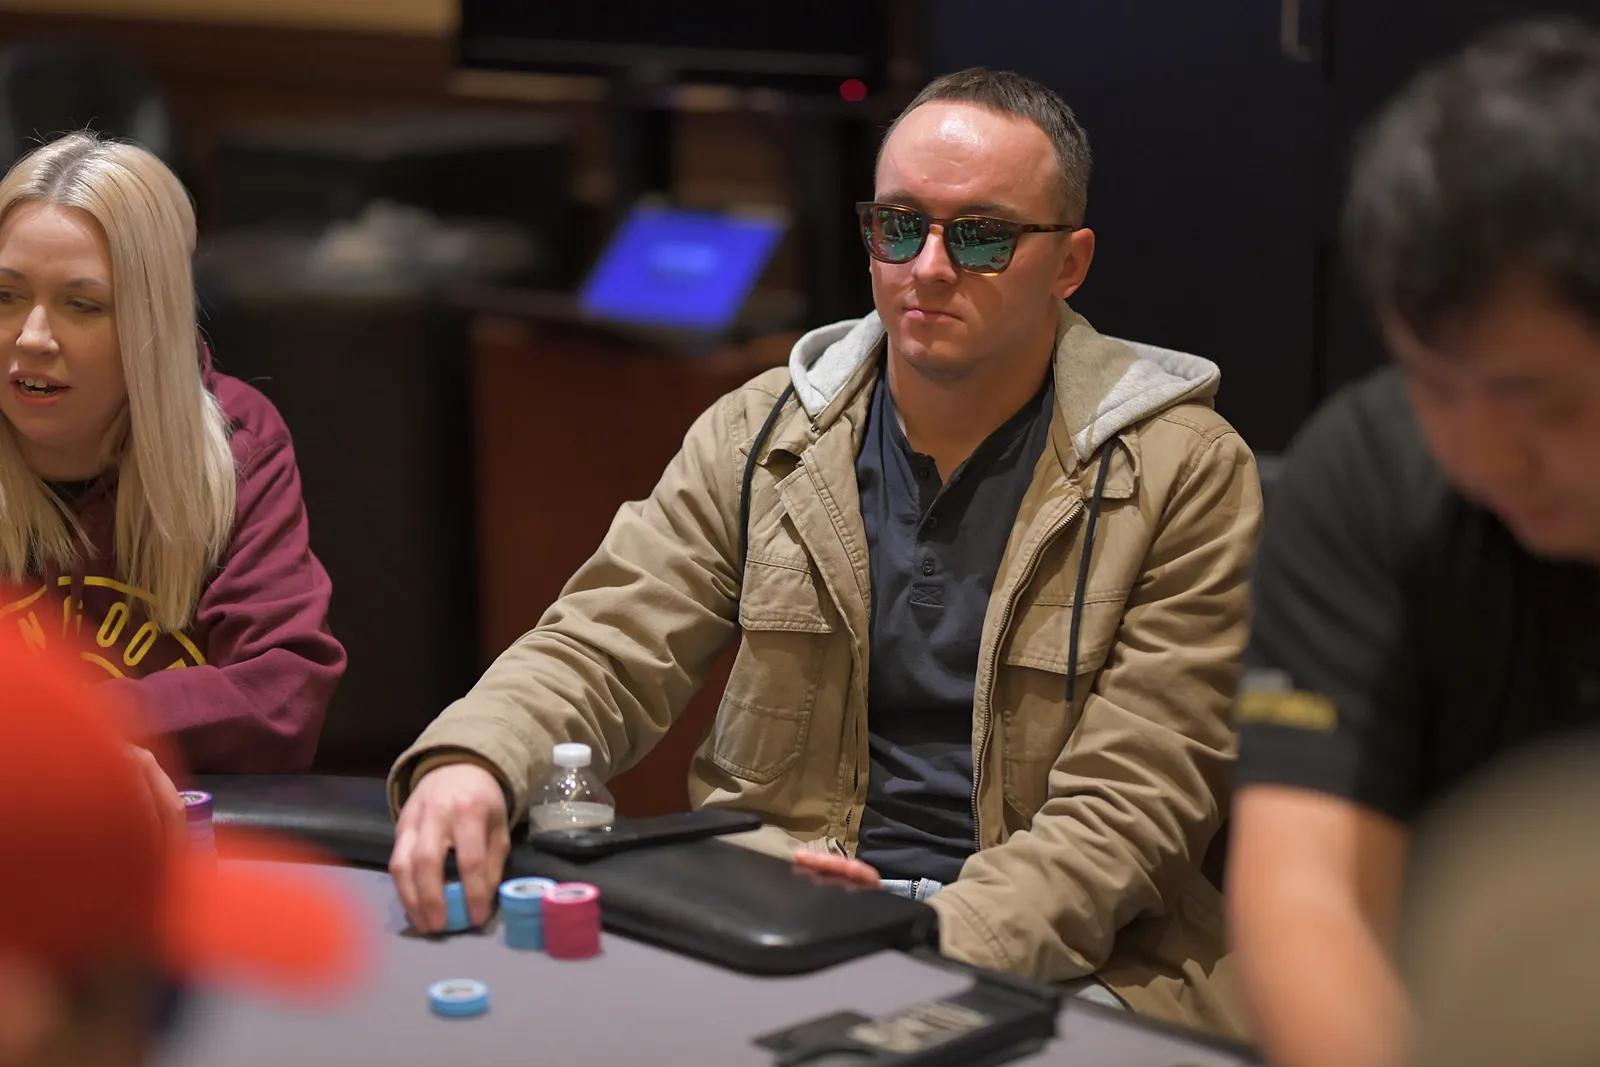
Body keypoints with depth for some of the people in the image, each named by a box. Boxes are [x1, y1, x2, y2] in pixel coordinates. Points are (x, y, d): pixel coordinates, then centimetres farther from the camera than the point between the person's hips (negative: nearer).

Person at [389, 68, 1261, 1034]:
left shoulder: (1188, 474, -2)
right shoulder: (757, 434, 9)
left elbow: (1129, 806, -8)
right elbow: (601, 653, 3)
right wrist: (469, 762, -21)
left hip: (1041, 956, -3)